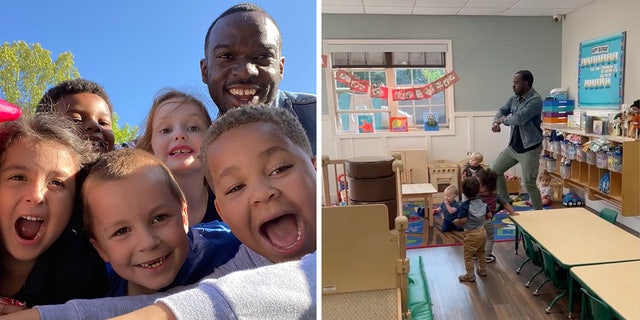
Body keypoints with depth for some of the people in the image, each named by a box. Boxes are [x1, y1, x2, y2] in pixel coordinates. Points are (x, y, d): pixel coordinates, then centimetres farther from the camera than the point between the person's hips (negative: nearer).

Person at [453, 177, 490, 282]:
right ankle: (483, 270, 39)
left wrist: (455, 222, -11)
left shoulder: (464, 205, -23)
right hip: (482, 231, 7)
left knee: (468, 255, 8)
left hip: (471, 234, -7)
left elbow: (463, 220, -30)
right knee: (481, 252, 27)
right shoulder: (482, 202, -3)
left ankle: (470, 275, 15)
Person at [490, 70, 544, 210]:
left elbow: (519, 118, -31)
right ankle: (505, 200, 30)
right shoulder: (514, 98, 6)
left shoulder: (535, 100, -20)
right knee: (494, 170, 14)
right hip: (513, 146, 9)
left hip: (529, 149, -8)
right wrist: (496, 122, -12)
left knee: (529, 184, -5)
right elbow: (502, 110, 11)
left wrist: (504, 120, -11)